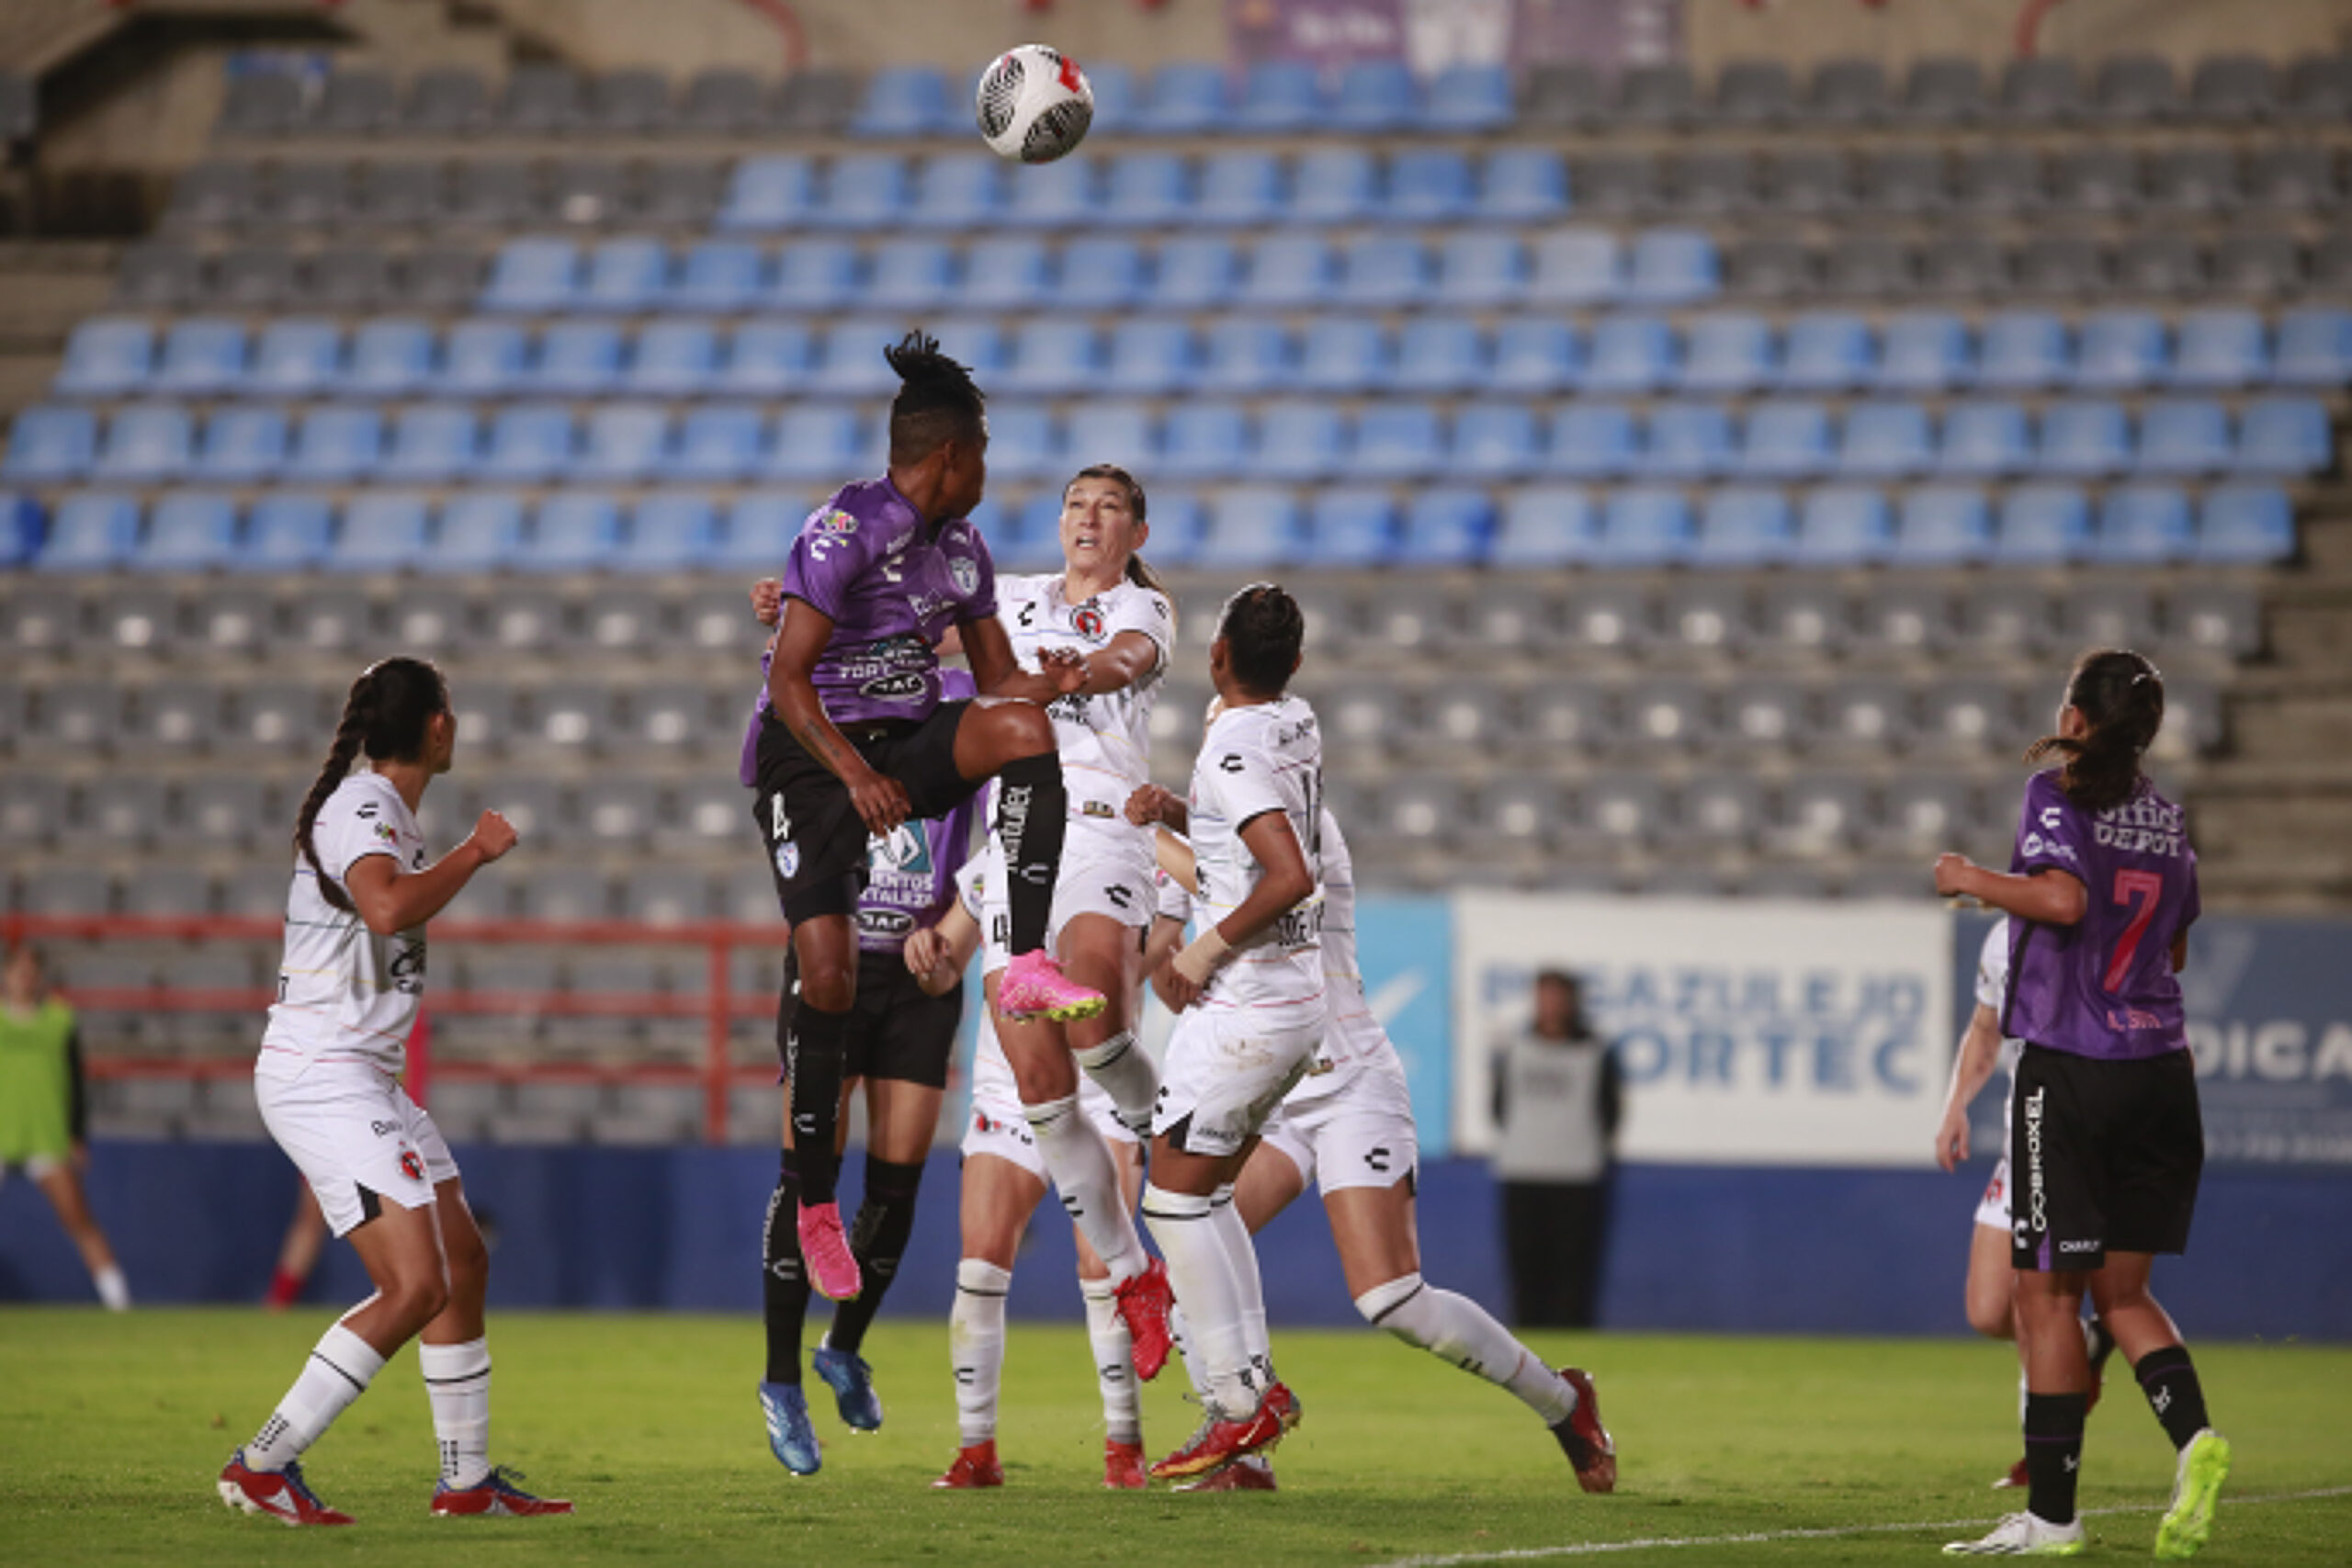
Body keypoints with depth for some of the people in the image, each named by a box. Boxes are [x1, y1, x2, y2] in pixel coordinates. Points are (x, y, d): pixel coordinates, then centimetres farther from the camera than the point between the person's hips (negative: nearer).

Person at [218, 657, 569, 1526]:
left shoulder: (383, 812, 15)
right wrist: (475, 852, -23)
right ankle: (264, 1463, -14)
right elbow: (387, 906, -36)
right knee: (416, 1286, -16)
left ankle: (467, 1479, 22)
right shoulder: (361, 811, -16)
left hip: (364, 1077, 11)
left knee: (464, 1263, 14)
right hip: (321, 1079, -11)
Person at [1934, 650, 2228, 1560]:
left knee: (2047, 1292, 0)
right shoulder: (2166, 819, 12)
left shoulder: (2057, 795, -7)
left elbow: (2063, 898, -23)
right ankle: (2193, 1435, -10)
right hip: (2159, 1069, 6)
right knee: (2121, 1288, 15)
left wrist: (1974, 880, -9)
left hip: (2069, 1068, -6)